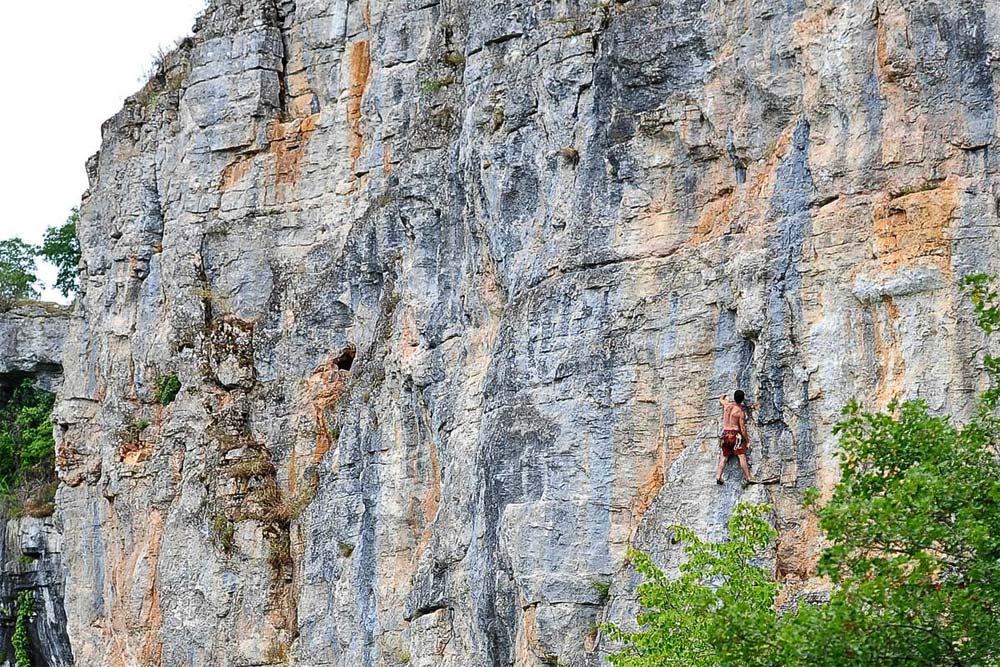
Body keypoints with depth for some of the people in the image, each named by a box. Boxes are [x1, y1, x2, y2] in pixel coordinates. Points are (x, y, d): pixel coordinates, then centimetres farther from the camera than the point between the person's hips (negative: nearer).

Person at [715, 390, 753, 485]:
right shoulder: (740, 411, -10)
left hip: (725, 434, 5)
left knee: (724, 456, 10)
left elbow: (721, 399, 29)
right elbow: (742, 427, -11)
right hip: (735, 434, -5)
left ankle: (718, 476, -2)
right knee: (742, 456, -7)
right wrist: (747, 441, -5)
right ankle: (749, 478, -12)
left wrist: (724, 395, 52)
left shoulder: (727, 404, 4)